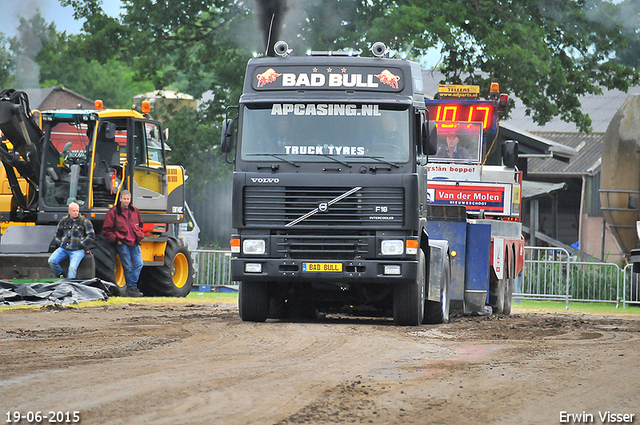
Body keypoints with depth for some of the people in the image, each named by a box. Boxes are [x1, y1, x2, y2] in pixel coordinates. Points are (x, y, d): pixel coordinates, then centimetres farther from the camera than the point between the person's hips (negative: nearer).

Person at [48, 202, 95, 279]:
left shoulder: (85, 222, 2)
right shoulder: (63, 221, 15)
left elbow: (91, 236, -1)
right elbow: (57, 234, 29)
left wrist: (81, 245, -5)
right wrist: (59, 243, 11)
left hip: (77, 250, -5)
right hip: (63, 248, 5)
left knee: (73, 267, -27)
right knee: (51, 261, -15)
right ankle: (61, 277, 1)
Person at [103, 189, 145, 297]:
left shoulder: (134, 211, 12)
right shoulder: (113, 212, -3)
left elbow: (140, 225, 27)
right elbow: (106, 230, -2)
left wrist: (139, 236, 10)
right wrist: (116, 240, -9)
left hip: (134, 243, 5)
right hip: (122, 244, -5)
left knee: (138, 264, -4)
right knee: (128, 267, -4)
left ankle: (130, 287, 0)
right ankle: (132, 288, 3)